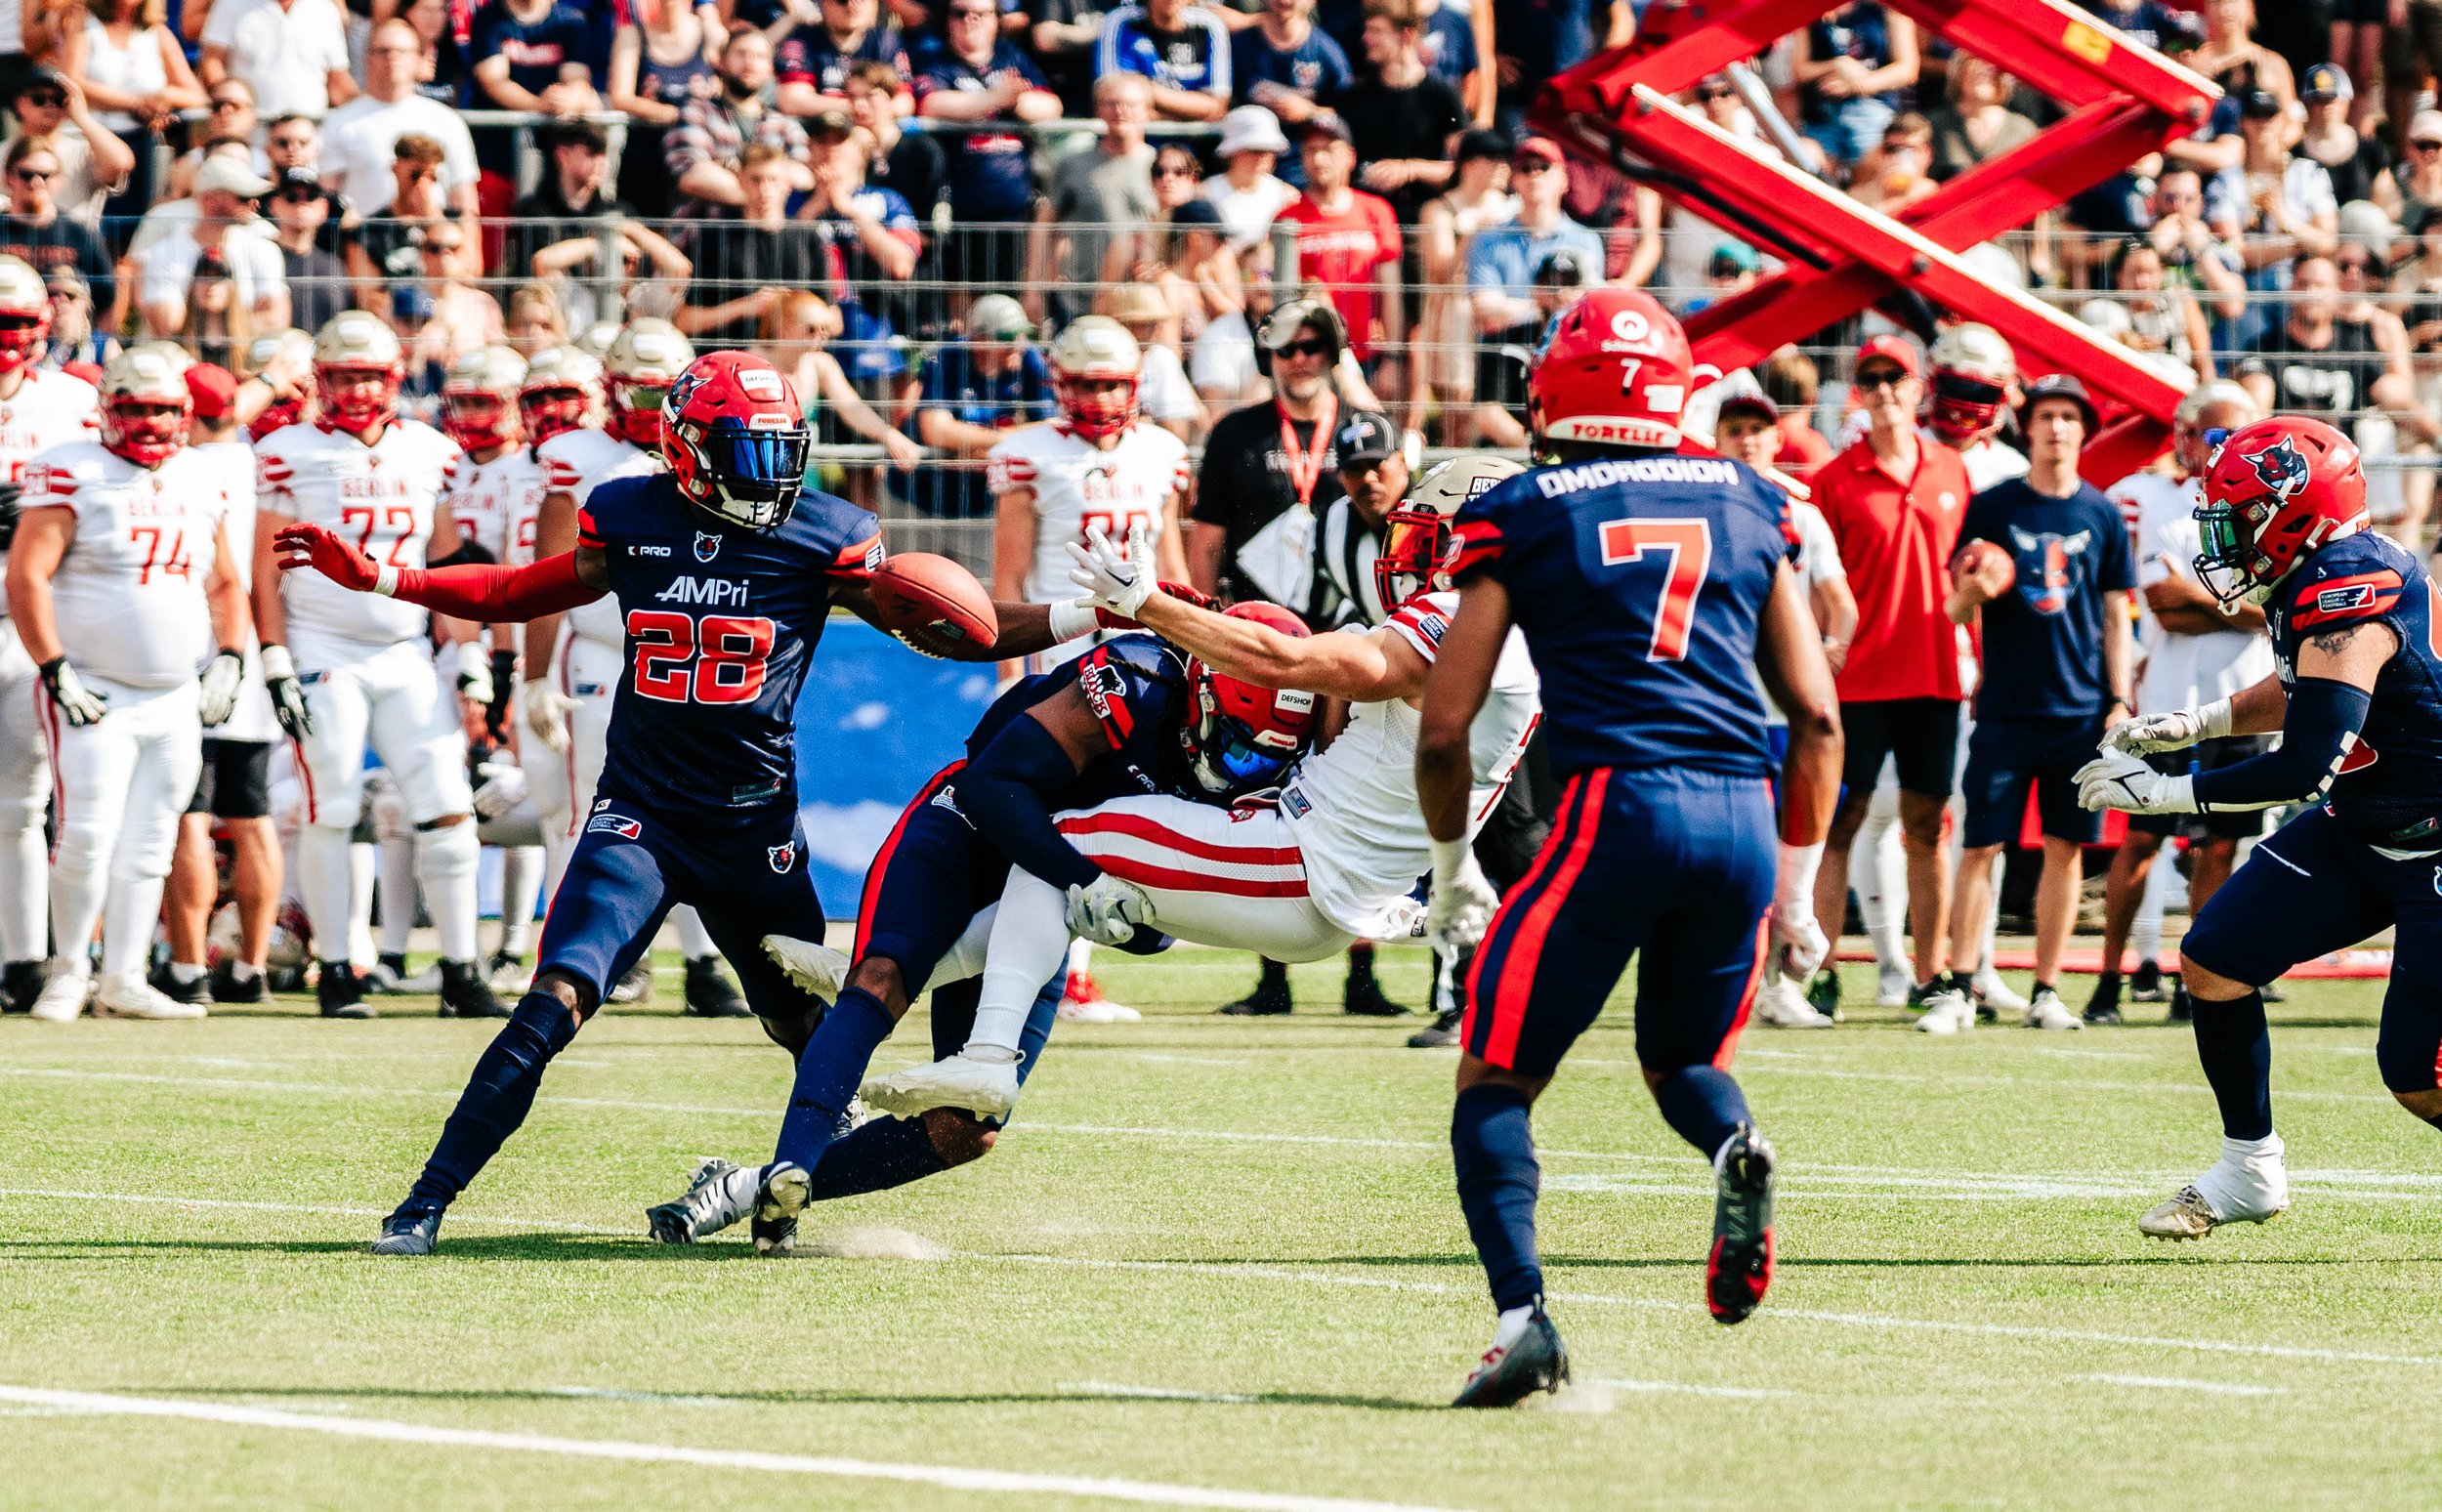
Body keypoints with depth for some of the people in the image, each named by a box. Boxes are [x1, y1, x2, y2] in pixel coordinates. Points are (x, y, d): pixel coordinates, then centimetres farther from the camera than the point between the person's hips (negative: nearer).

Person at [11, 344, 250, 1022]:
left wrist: (229, 658, 9)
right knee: (89, 838, -11)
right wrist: (56, 671, -17)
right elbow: (26, 576, -13)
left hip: (176, 701, 6)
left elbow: (223, 585, 23)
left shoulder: (201, 483, 11)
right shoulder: (73, 475, -8)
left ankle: (123, 980, 11)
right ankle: (69, 968, 6)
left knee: (147, 845, 5)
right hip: (95, 696, -6)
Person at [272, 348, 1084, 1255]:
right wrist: (375, 578, 12)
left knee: (810, 1029, 8)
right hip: (640, 814, -1)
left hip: (754, 828, 1)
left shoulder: (821, 538, -4)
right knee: (555, 1004, -16)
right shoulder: (632, 519, 1)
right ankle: (426, 1203, -14)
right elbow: (521, 596, 16)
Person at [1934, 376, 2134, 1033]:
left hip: (2081, 709, 2)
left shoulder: (2103, 516, 7)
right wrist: (1972, 591, -18)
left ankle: (2045, 992, 10)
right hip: (2006, 707, -2)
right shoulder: (1993, 508, 3)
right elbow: (1956, 612, 5)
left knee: (2066, 848, 4)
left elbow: (2116, 618, 11)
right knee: (1981, 847, -4)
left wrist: (2120, 702, 2)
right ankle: (1960, 991, -1)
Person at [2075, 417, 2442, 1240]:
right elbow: (2304, 691, 21)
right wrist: (2196, 724, 8)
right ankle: (2250, 1170, 18)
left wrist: (2164, 791, -23)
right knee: (2214, 962, 3)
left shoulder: (2346, 597, -28)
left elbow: (2304, 769, -31)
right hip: (2357, 829, 10)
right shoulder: (2330, 573, 1)